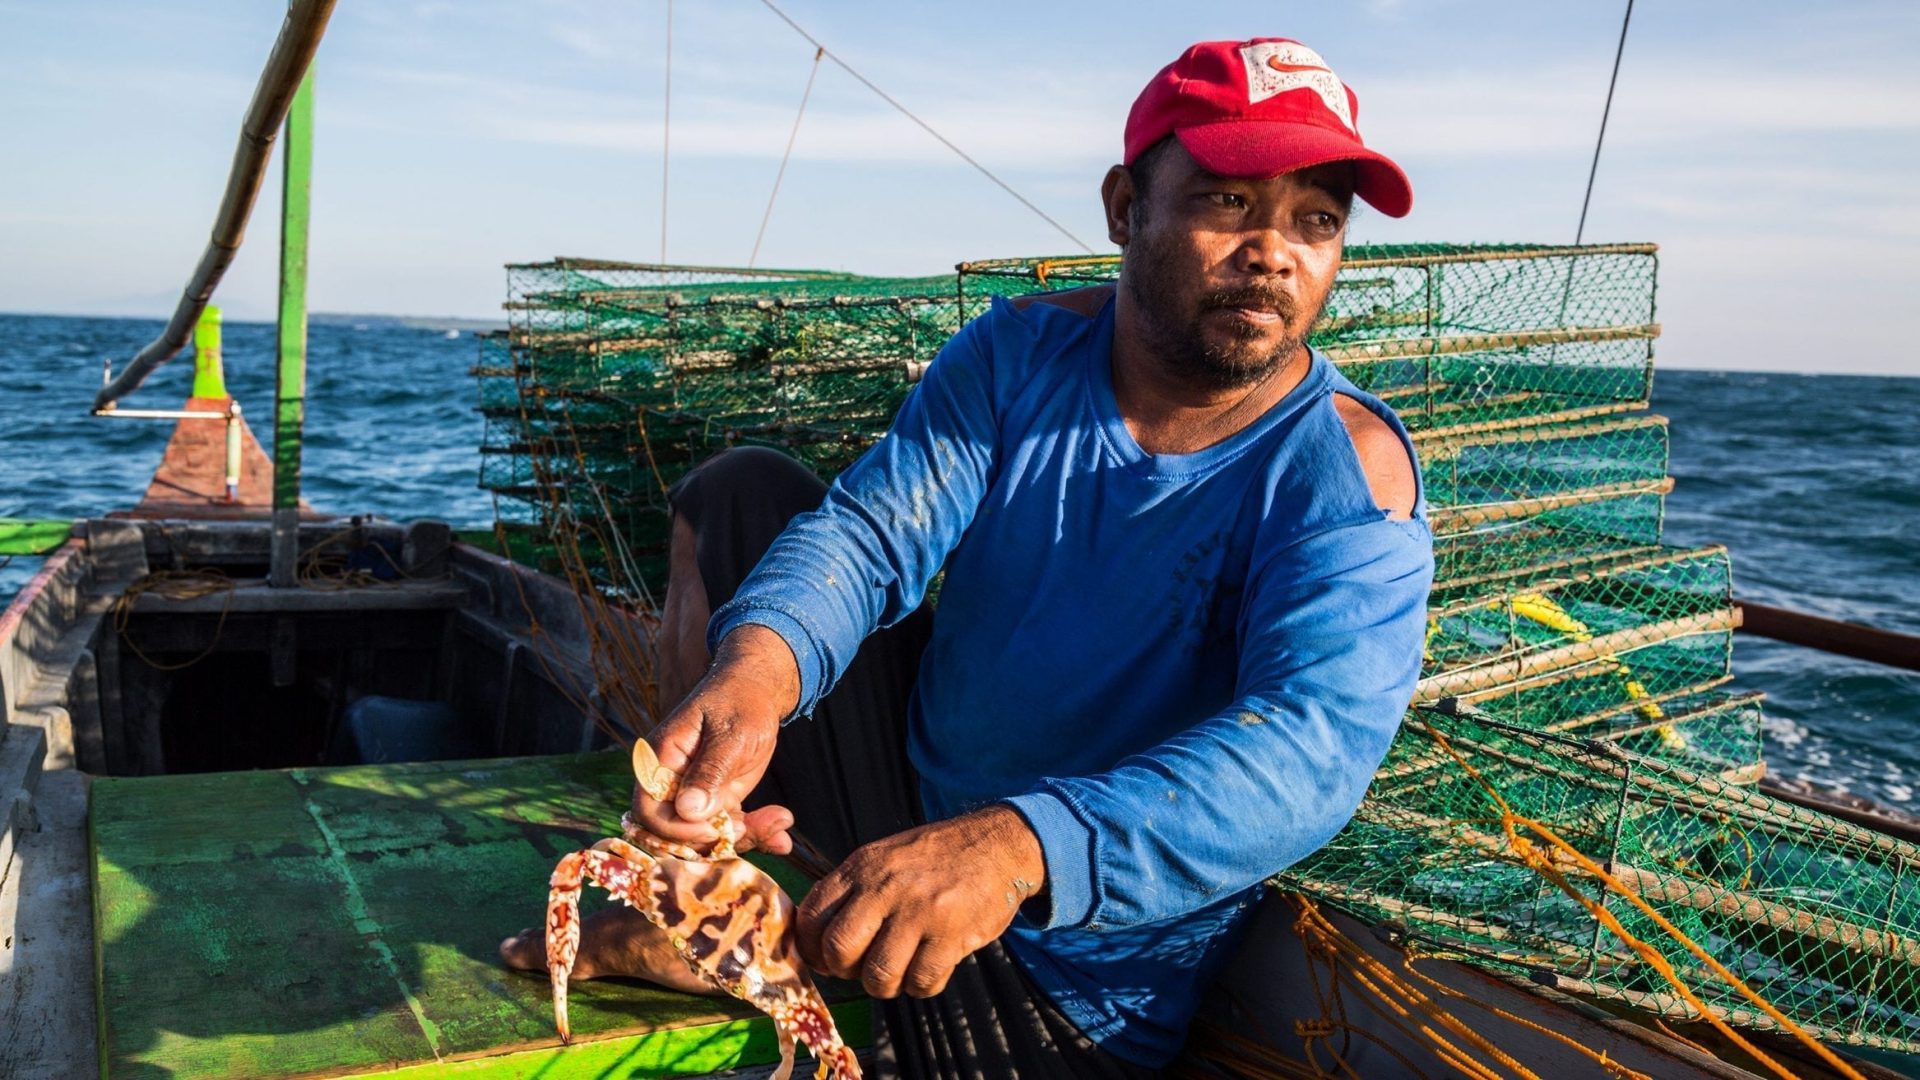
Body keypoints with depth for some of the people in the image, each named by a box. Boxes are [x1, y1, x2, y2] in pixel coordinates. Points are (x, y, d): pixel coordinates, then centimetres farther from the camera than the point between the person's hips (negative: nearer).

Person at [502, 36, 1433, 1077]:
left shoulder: (1350, 473, -21)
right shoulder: (1022, 353, -7)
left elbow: (1313, 747, -35)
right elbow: (872, 529, -17)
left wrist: (1015, 850, -52)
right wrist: (755, 670, -41)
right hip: (910, 784, 5)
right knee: (738, 492, -1)